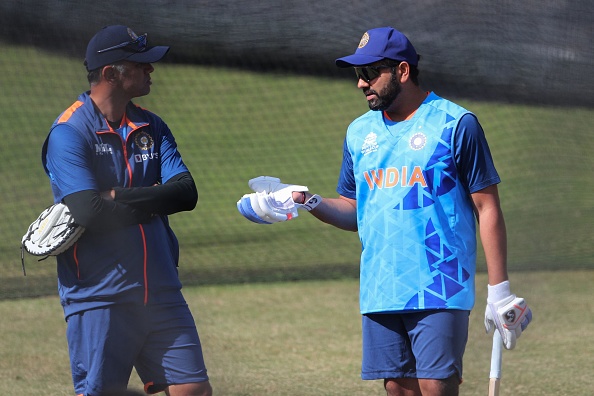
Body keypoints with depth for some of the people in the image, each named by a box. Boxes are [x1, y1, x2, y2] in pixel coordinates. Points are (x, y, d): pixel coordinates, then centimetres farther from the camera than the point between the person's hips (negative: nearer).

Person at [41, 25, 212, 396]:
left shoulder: (152, 127, 11)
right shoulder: (69, 133, -9)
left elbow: (187, 193, -3)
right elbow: (90, 213, -21)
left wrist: (118, 197, -14)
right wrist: (154, 199, -7)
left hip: (161, 292, 6)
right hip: (100, 300, -6)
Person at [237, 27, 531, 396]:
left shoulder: (456, 124, -3)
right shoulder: (359, 132, 13)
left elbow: (487, 208, -3)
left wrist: (499, 291, -7)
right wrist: (309, 202, 0)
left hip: (439, 293, -5)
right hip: (380, 293, 5)